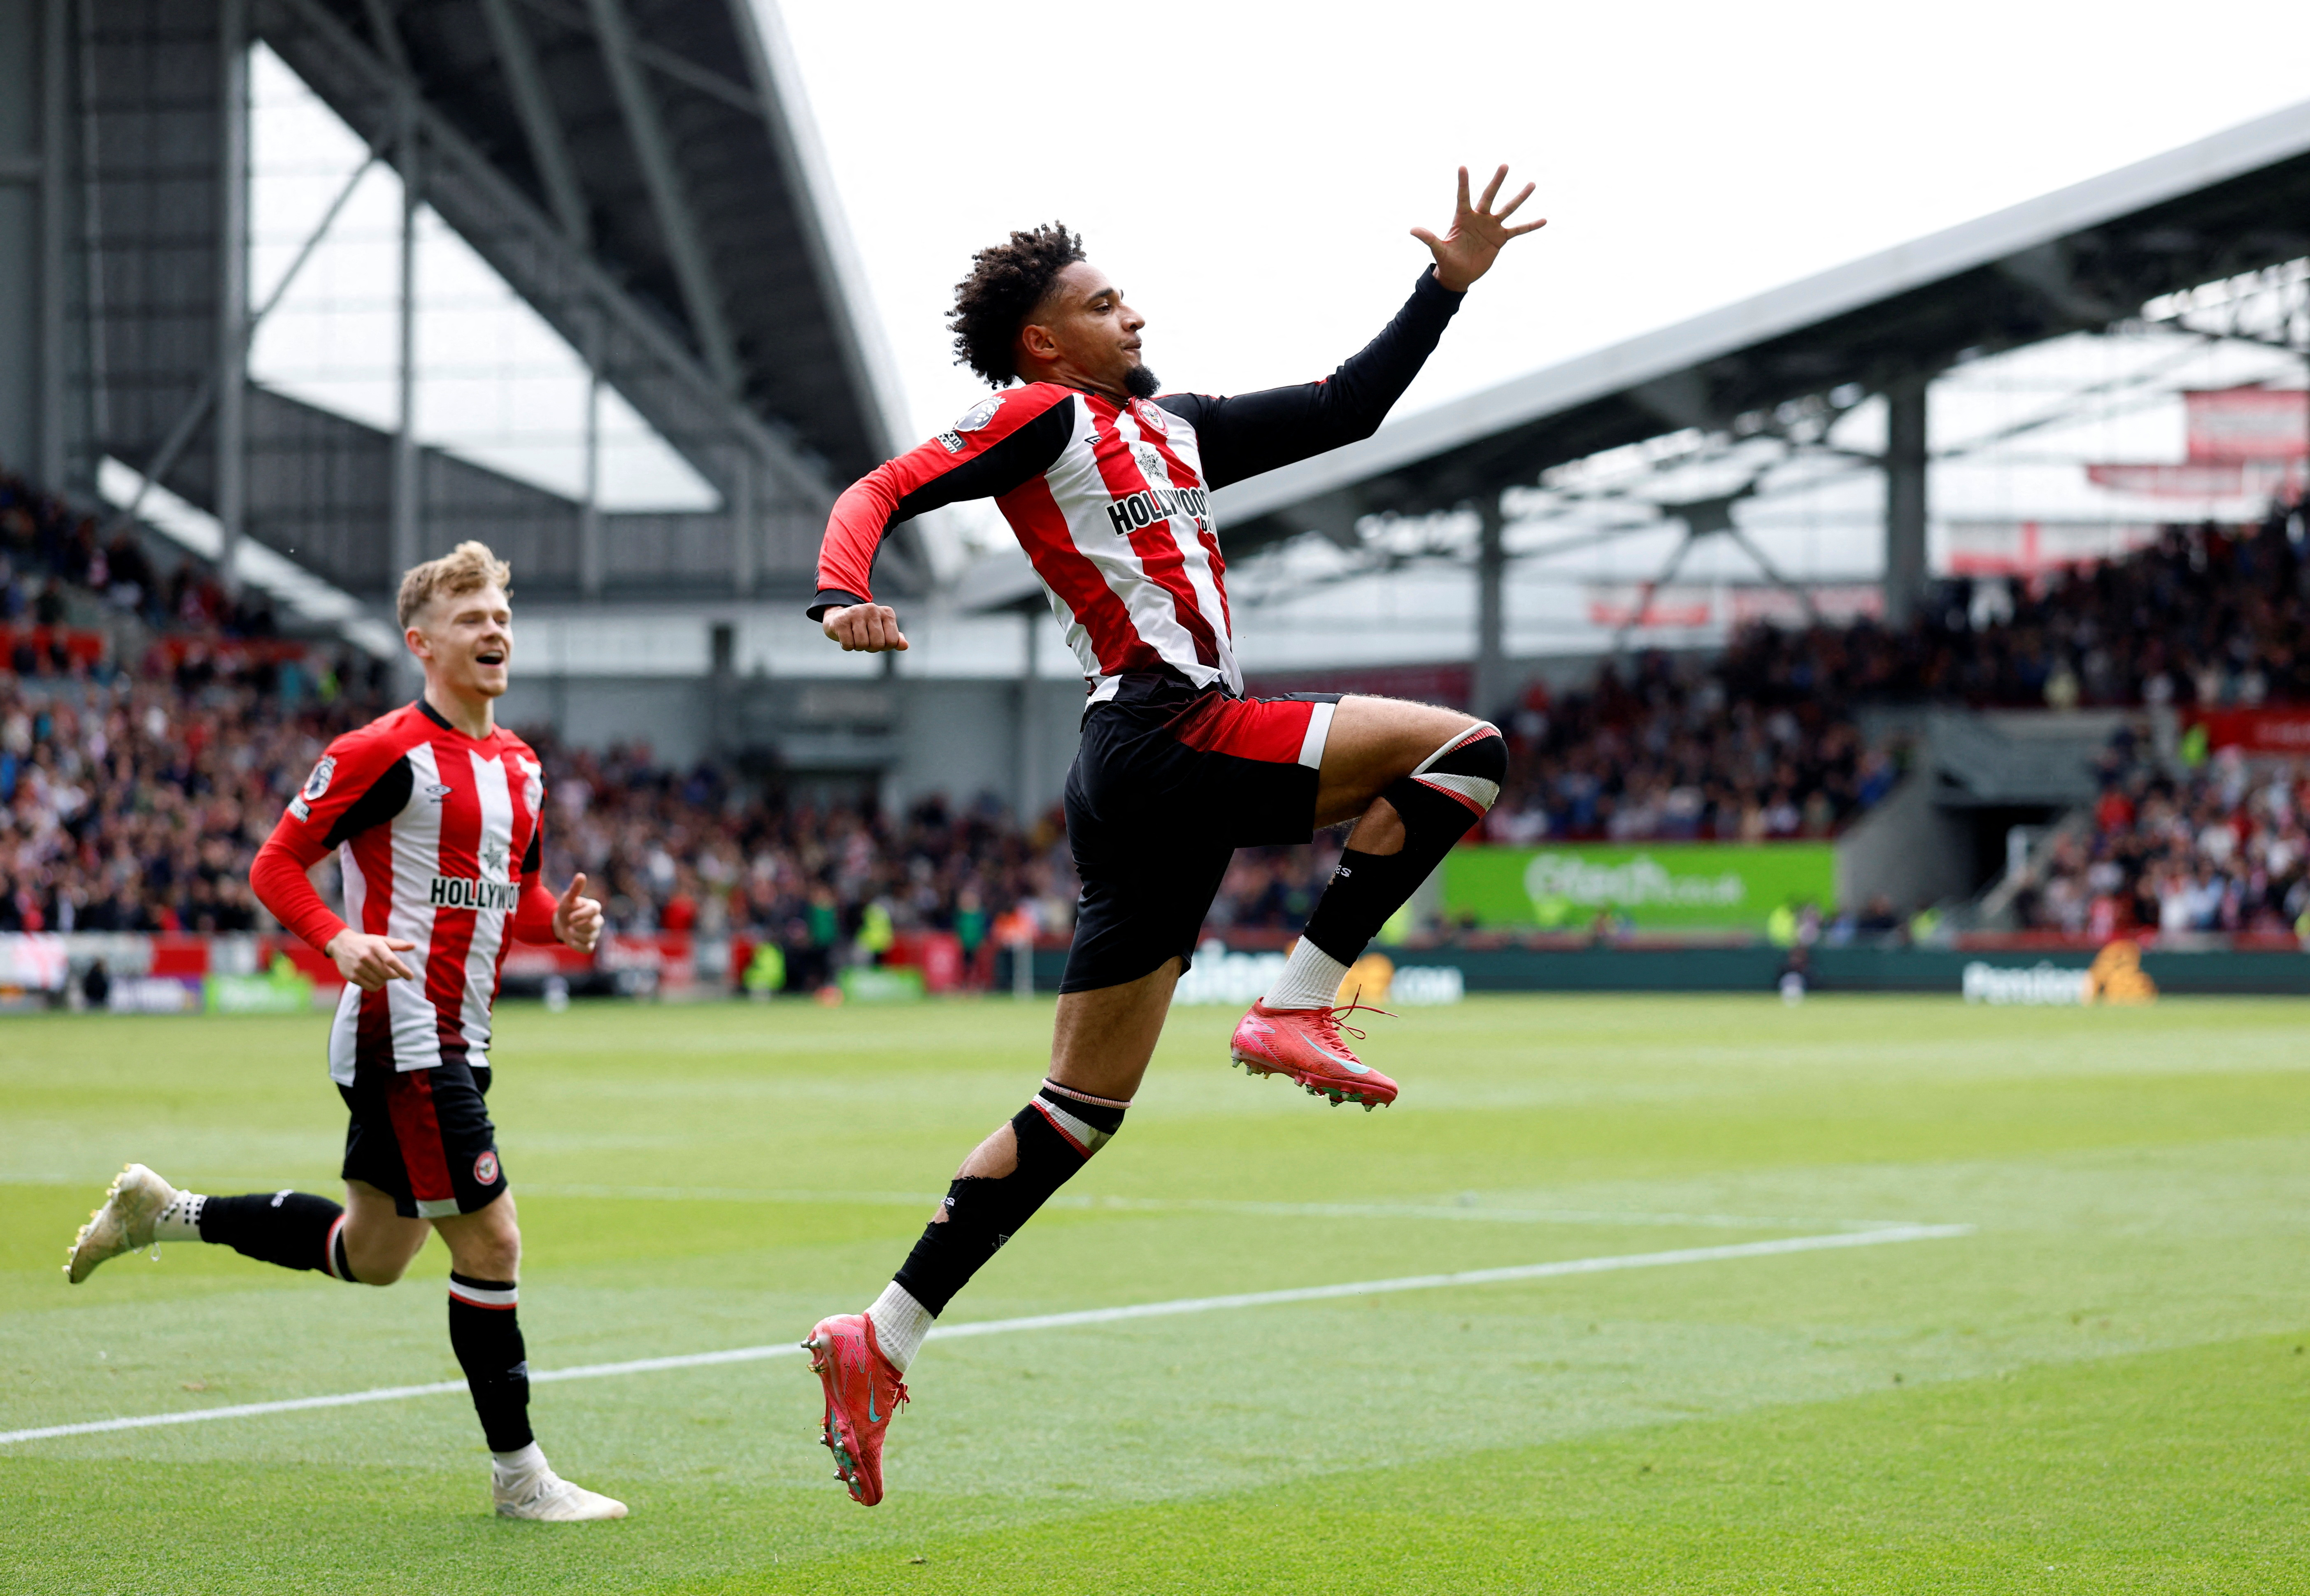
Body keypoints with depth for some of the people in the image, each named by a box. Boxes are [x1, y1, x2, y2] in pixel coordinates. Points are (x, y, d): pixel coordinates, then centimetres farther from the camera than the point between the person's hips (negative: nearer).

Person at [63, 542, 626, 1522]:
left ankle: (166, 1213, 34)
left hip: (455, 1045, 9)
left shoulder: (518, 766, 12)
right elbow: (274, 864, -9)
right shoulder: (385, 753, -12)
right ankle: (519, 1477, 0)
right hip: (399, 1039, -9)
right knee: (490, 1241, -9)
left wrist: (562, 920, 2)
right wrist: (342, 942, -26)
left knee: (370, 1256, 19)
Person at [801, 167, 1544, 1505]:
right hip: (1168, 735, -9)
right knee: (1464, 748, -10)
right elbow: (881, 493, -8)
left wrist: (1449, 282, 26)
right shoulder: (1046, 416, 2)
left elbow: (1343, 412, 30)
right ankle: (1299, 1009, -11)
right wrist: (846, 597, -28)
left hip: (1151, 788, 9)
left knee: (1081, 1107, 8)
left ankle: (883, 1340, 6)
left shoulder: (1169, 427, 25)